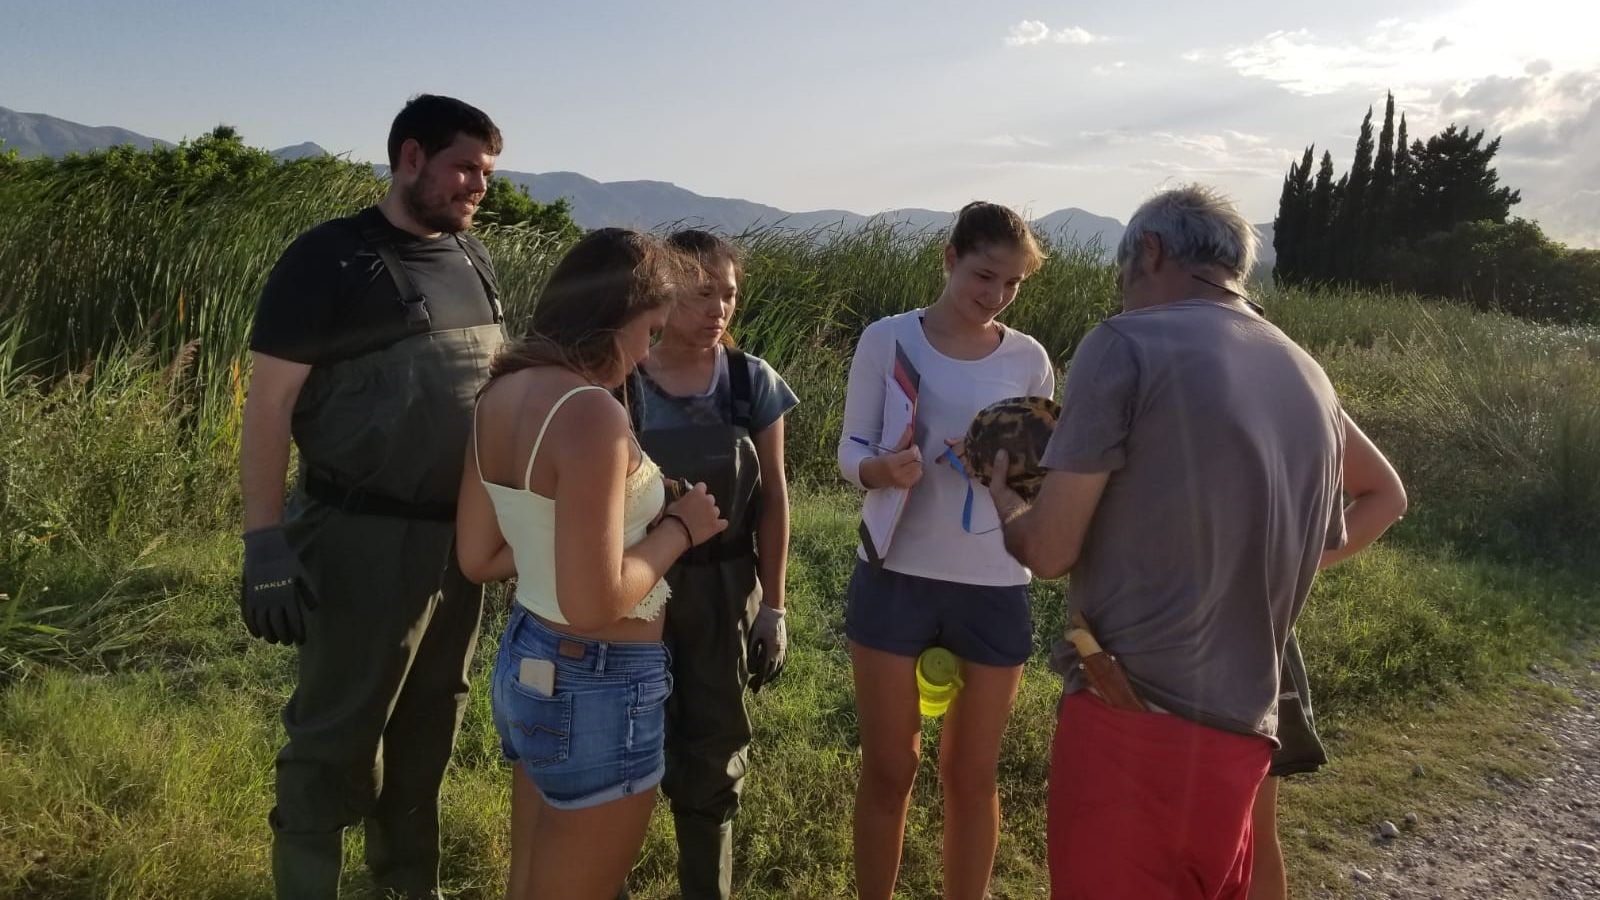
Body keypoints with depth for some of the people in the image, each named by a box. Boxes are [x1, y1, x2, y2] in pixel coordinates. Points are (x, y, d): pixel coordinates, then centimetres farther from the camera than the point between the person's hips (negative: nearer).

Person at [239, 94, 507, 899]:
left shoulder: (470, 261, 10)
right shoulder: (329, 260, -8)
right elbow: (268, 406, -10)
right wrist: (265, 547, -15)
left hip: (461, 537, 6)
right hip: (366, 539, -6)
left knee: (429, 726, 18)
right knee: (336, 738, 4)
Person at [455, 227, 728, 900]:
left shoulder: (504, 393, 1)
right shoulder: (591, 412, -26)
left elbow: (478, 557, 7)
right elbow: (594, 602, -27)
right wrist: (677, 529, -14)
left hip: (525, 660, 8)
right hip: (598, 691, -8)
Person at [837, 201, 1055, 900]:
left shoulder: (1028, 359, 0)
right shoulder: (888, 339, -4)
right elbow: (850, 451, -2)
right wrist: (883, 469, -25)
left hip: (994, 589, 1)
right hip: (895, 576, -1)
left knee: (971, 773, 15)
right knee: (888, 769, 12)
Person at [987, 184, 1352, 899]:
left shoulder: (1127, 346, -10)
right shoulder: (1312, 384, 10)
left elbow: (1049, 551, -12)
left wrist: (1003, 499, 12)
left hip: (1133, 719, -6)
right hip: (1242, 731, 7)